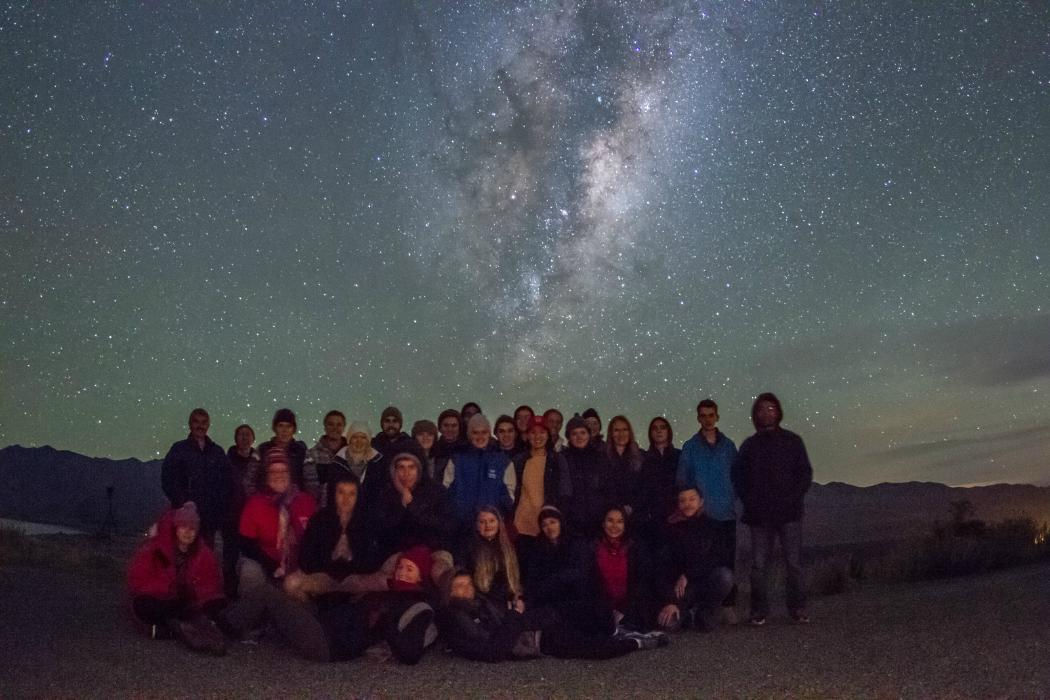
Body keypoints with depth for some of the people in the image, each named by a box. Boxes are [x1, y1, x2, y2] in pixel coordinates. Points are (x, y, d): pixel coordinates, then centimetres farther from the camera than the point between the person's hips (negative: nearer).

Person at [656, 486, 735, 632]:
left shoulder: (711, 526, -1)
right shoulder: (673, 529, -3)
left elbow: (716, 559, -9)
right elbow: (668, 566, -11)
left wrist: (687, 575, -17)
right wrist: (670, 601, -21)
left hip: (707, 580, 1)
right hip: (681, 586, -1)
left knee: (725, 574, -32)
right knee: (668, 622, -27)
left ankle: (704, 612, -5)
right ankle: (687, 613, 10)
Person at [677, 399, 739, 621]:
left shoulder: (728, 445, 9)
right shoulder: (690, 447, 4)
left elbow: (736, 476, 11)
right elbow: (682, 480, 3)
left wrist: (732, 498, 1)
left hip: (726, 513, 2)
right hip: (701, 515, -1)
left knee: (727, 560, 1)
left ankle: (728, 605, 9)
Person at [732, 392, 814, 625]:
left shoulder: (792, 441, 6)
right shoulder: (750, 445, 11)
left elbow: (805, 473, 4)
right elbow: (738, 475, 12)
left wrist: (793, 499, -7)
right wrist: (749, 501, 0)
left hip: (789, 513, -1)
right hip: (759, 516, 1)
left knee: (794, 563, -3)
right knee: (759, 564, 0)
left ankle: (798, 609, 8)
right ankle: (759, 611, 7)